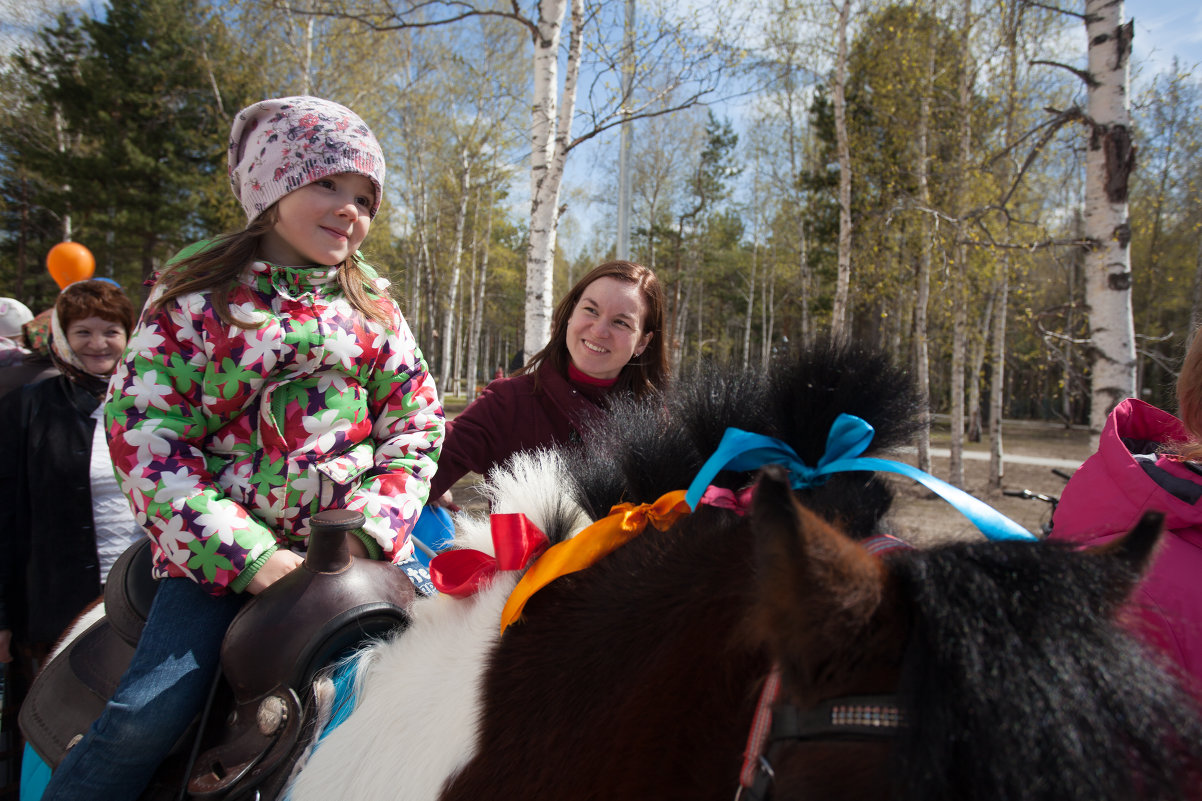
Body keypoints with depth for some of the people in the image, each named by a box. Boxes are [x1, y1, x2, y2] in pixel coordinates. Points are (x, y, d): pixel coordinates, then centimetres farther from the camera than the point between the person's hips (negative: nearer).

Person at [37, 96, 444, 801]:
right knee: (149, 716, -14)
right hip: (223, 546, -2)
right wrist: (246, 556, -16)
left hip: (360, 539, 3)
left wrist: (369, 533, -11)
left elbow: (416, 427, 5)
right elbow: (144, 436, -7)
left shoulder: (374, 307, 8)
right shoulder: (195, 298, 0)